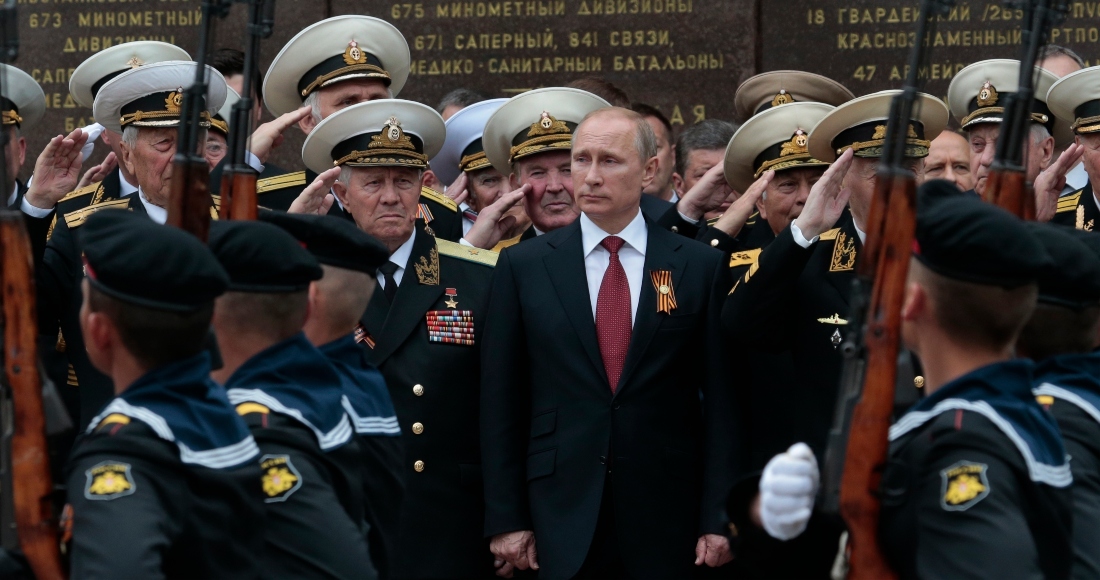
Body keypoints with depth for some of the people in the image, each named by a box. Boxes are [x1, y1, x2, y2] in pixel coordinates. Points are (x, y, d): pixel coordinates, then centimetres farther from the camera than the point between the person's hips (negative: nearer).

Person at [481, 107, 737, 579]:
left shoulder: (700, 266, 3)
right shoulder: (523, 266, 4)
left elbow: (720, 398, 2)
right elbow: (500, 402, 4)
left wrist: (717, 519, -3)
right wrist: (506, 519, -1)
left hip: (666, 520, 0)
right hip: (562, 518, 0)